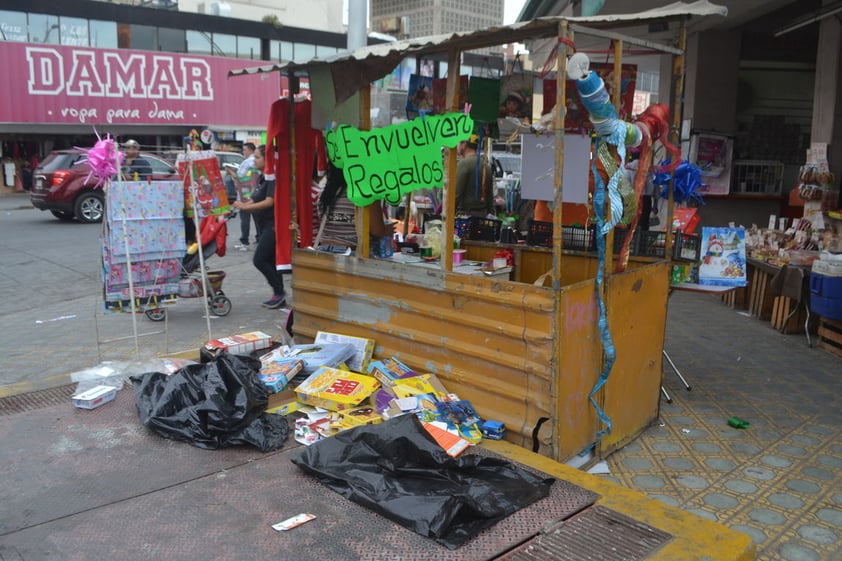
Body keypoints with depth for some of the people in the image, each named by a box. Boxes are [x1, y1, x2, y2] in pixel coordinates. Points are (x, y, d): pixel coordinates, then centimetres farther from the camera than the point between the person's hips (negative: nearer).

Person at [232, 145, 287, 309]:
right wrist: (243, 204, 2)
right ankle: (279, 295, 17)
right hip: (264, 225, 10)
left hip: (272, 225, -10)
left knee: (259, 260, -11)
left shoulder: (273, 177, -15)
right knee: (270, 261, 11)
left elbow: (269, 202, -21)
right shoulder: (262, 177, 14)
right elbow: (257, 199, 20)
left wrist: (245, 207, -21)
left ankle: (279, 291, 0)